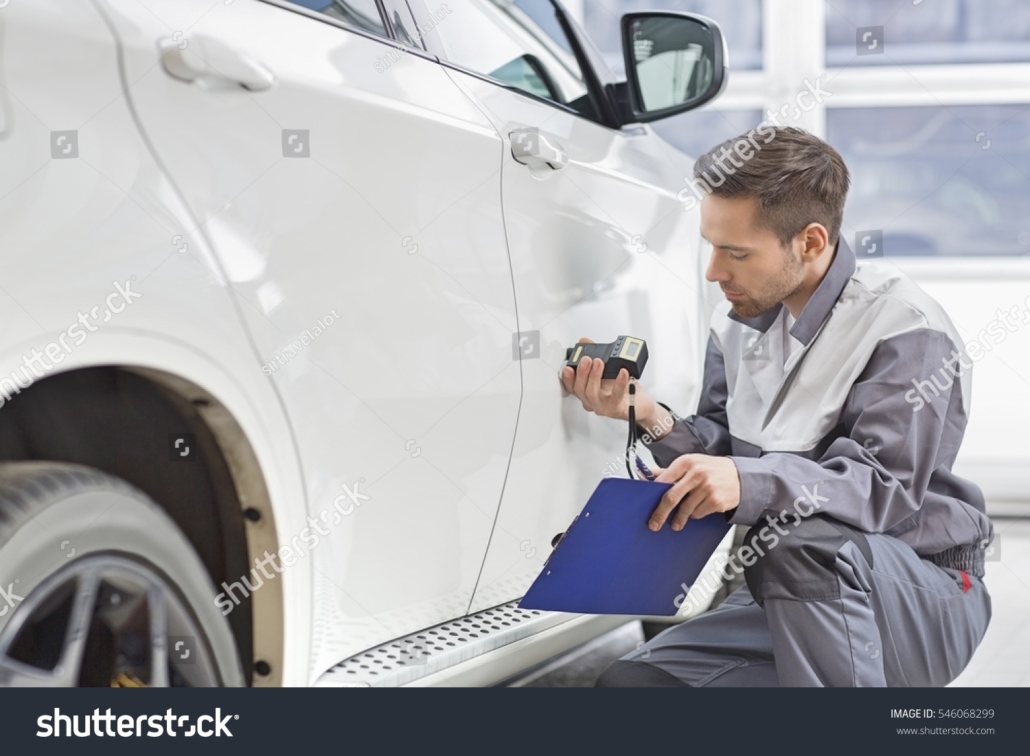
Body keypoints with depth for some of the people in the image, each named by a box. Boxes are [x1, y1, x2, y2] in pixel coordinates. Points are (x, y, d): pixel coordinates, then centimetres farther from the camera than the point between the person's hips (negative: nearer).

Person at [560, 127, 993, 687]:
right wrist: (651, 418, -15)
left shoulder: (906, 329, -15)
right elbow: (722, 451, 6)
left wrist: (748, 483, -40)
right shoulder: (738, 319, 7)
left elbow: (884, 486, -25)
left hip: (924, 597, -7)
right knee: (625, 682, -7)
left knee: (800, 537, -38)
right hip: (789, 595, 7)